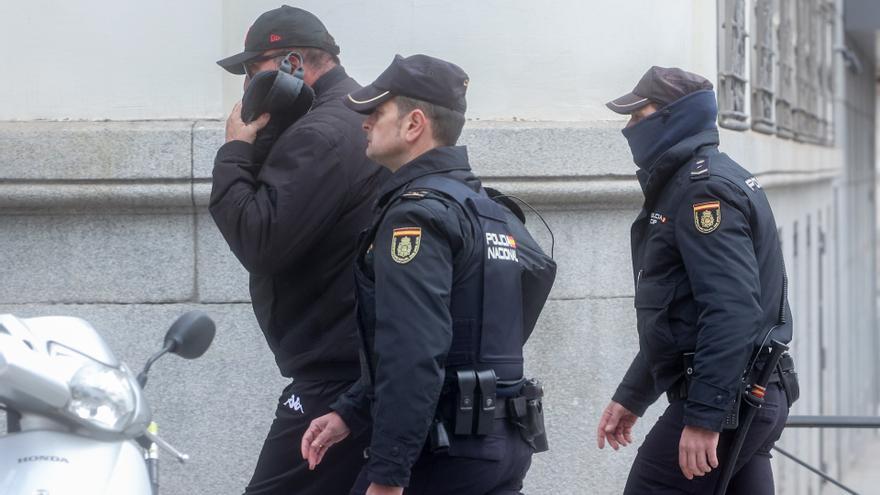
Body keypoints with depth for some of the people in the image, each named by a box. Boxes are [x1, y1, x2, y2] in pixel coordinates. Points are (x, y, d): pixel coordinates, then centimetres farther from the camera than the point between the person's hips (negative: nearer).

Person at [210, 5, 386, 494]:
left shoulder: (324, 133, -16)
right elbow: (284, 223, 22)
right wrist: (258, 151, 8)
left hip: (338, 375, -11)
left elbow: (261, 242, -20)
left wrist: (236, 152, -9)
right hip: (365, 366, 11)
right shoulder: (358, 118, 18)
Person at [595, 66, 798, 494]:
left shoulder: (703, 187, -13)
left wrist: (705, 416, -27)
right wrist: (631, 396, 28)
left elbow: (731, 311, -24)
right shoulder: (682, 183, 20)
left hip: (724, 399, -10)